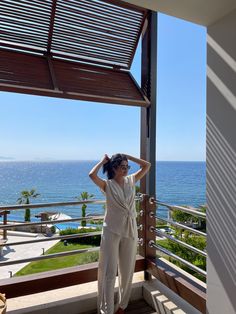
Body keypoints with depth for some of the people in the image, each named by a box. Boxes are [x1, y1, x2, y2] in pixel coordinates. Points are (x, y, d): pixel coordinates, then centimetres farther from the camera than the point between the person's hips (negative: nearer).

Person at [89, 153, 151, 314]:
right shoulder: (107, 185, -8)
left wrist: (128, 156, 0)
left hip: (130, 231, 4)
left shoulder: (131, 181, 3)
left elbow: (147, 165, 2)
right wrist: (103, 161, -11)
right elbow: (92, 175, -27)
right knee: (109, 272, 4)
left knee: (127, 271, 16)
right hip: (112, 231, -4)